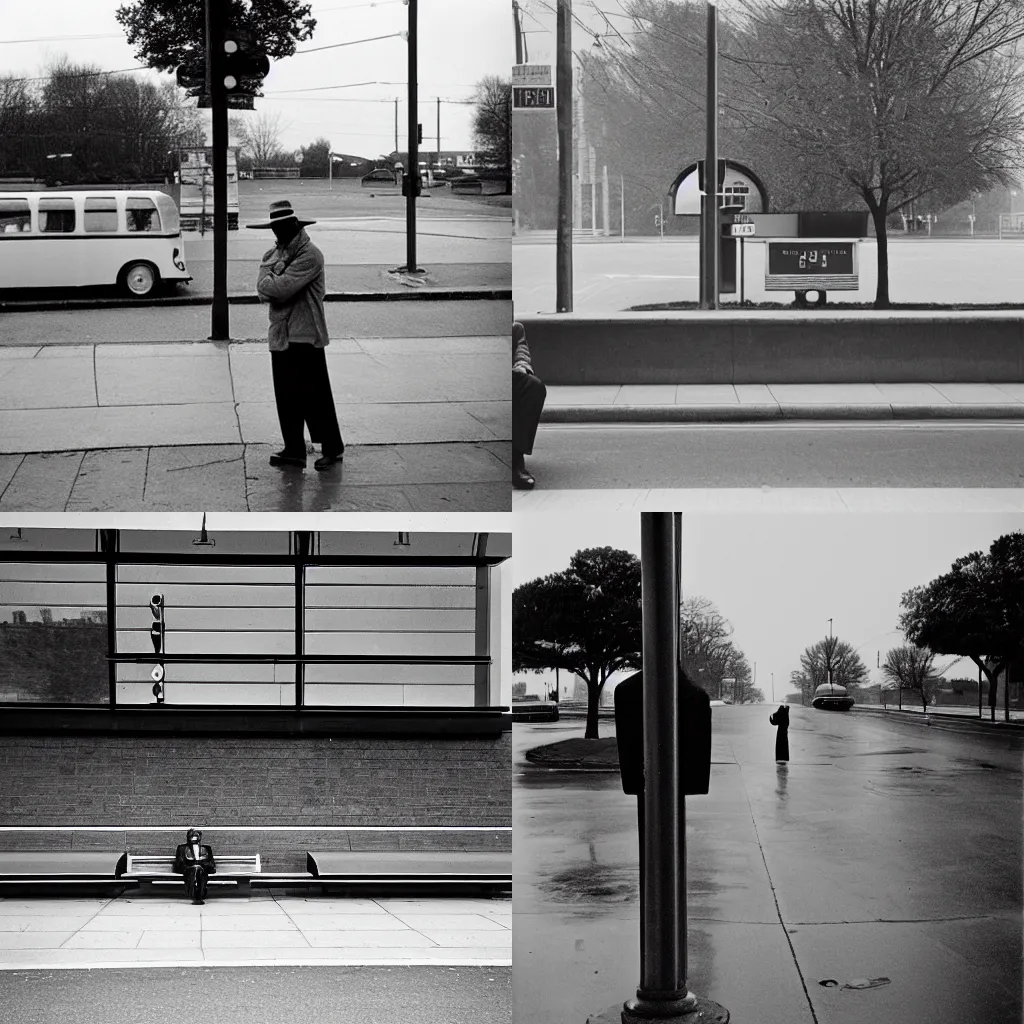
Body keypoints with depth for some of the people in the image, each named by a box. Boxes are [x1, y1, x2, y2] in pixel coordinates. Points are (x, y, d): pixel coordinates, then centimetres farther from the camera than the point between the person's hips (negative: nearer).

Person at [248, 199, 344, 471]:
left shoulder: (309, 255, -11)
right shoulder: (271, 255, 14)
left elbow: (281, 288, -20)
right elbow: (263, 290, -1)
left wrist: (270, 283, -3)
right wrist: (277, 284, -17)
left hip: (305, 336, -7)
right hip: (280, 335, 7)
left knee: (315, 397, -2)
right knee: (286, 397, 9)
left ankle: (332, 449, 8)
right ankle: (293, 450, 17)